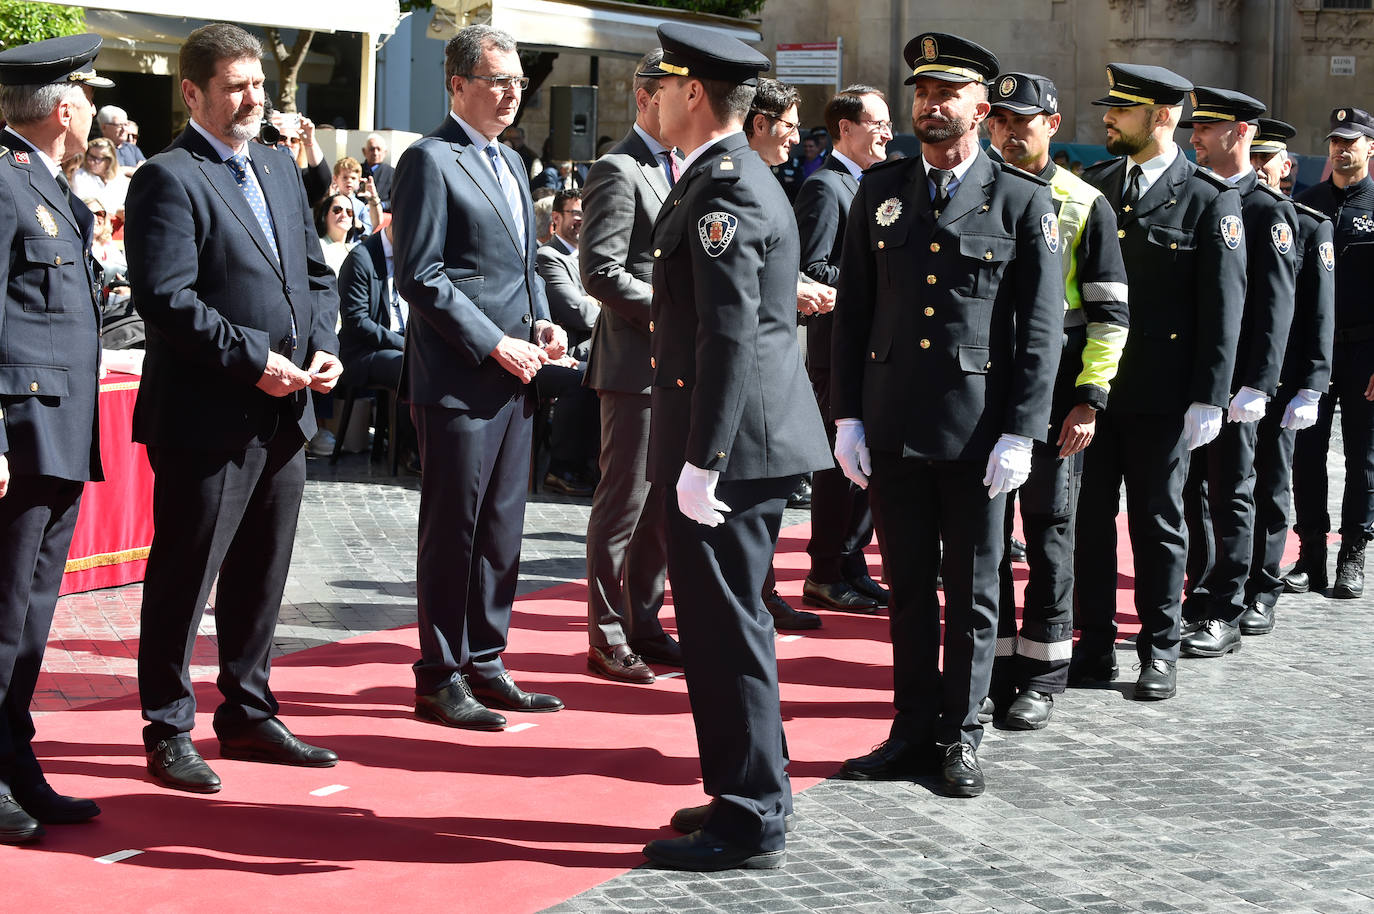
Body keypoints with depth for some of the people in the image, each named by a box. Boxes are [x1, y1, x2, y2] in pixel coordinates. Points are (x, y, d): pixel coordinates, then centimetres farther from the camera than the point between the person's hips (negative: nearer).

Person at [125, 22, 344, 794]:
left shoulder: (280, 169, 16)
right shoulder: (168, 179, -10)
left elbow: (315, 274, 18)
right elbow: (166, 297, -18)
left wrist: (325, 347, 1)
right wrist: (252, 361, -20)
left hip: (285, 412, 8)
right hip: (207, 417, -8)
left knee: (262, 577, 16)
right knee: (184, 578, 1)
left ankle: (250, 715, 28)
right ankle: (169, 732, 11)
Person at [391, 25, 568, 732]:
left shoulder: (508, 161, 18)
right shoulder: (431, 161, -10)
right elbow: (419, 277, -16)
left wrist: (542, 321, 6)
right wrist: (496, 346, -17)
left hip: (512, 378, 8)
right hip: (458, 380, -8)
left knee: (501, 528, 13)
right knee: (452, 532, -1)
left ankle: (484, 665, 22)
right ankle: (439, 680, 8)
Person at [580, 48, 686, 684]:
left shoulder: (682, 169, 17)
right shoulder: (618, 172, -11)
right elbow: (601, 273, -18)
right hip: (636, 362, -8)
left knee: (663, 503, 13)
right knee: (624, 502, -3)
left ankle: (644, 625, 23)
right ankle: (606, 638, 5)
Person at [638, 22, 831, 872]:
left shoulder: (724, 189, -16)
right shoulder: (736, 177, 17)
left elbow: (730, 335, -23)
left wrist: (701, 459, -23)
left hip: (731, 444, -11)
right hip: (756, 438, 11)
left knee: (725, 625, -4)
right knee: (730, 619, 18)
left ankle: (749, 820, 4)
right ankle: (754, 793, 28)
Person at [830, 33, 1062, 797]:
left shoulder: (1022, 201, -1)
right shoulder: (880, 192, 8)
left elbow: (1042, 327, -3)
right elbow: (851, 311, 9)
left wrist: (1020, 434, -9)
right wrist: (847, 417, 3)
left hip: (978, 431, -3)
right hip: (892, 426, 3)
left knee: (973, 592, 6)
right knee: (908, 586, 10)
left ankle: (960, 736, 17)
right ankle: (914, 730, 20)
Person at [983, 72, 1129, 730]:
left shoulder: (1085, 206, -1)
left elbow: (1109, 314, -2)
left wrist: (1089, 400, -11)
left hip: (1053, 400, -3)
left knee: (1048, 535, 4)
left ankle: (1041, 680, 13)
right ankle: (992, 674, 15)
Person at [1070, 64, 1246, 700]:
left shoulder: (1209, 200, -5)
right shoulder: (1091, 187, 8)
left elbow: (1222, 307, -6)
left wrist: (1209, 398, -11)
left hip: (1161, 395, -4)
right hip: (1090, 385, 4)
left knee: (1158, 521, 6)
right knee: (1090, 516, 7)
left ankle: (1160, 650, 17)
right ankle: (1096, 647, 17)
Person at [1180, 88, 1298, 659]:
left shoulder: (1268, 210, -8)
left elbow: (1274, 306, -12)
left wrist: (1257, 385, -18)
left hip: (1233, 377, -6)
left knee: (1231, 493, 0)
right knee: (1193, 490, 11)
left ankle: (1225, 618, 6)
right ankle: (1200, 600, 20)